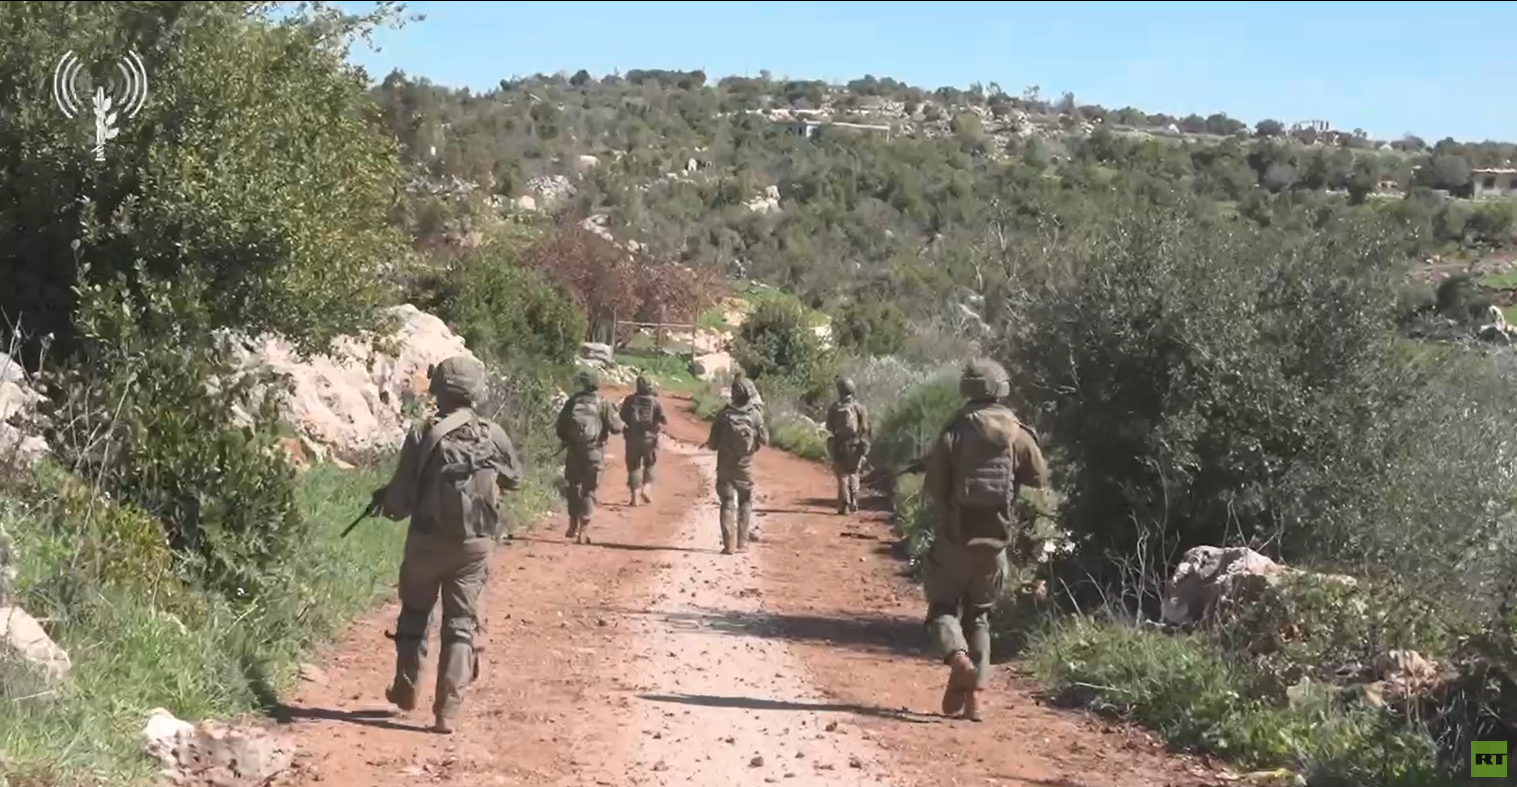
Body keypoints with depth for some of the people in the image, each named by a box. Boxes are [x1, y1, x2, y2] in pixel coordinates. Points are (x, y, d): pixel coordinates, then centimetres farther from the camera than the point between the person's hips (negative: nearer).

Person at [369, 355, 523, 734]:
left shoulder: (423, 433, -12)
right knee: (461, 624, 7)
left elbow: (401, 499, -10)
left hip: (427, 540, -1)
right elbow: (515, 477, 15)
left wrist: (386, 499, 11)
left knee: (414, 614, 21)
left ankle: (406, 690, 34)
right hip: (474, 543, 1)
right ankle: (447, 710, 2)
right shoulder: (492, 434, -4)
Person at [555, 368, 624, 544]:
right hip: (594, 453, -1)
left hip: (573, 452, 1)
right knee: (588, 490, 4)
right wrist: (614, 414, 13)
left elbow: (560, 428, 3)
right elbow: (616, 428, -7)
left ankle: (573, 525, 25)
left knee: (572, 487, 18)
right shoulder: (602, 404, -5)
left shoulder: (572, 403, 0)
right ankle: (583, 531, -2)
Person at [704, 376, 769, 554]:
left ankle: (729, 544, -4)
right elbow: (764, 440, 0)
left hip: (724, 465, 0)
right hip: (744, 465, 0)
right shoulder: (754, 414, -9)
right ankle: (742, 542, 15)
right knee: (745, 503, 16)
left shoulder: (724, 414, -8)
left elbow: (713, 442, -6)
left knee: (727, 503, 5)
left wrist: (710, 444, 17)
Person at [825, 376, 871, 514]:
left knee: (842, 476, 6)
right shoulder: (860, 408, -5)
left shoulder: (834, 408, -3)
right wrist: (865, 447, 6)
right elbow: (865, 429, -5)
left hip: (839, 447, 0)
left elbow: (829, 428, 4)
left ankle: (844, 506, -4)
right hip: (855, 446, 0)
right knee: (853, 475, 17)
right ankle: (853, 503, 13)